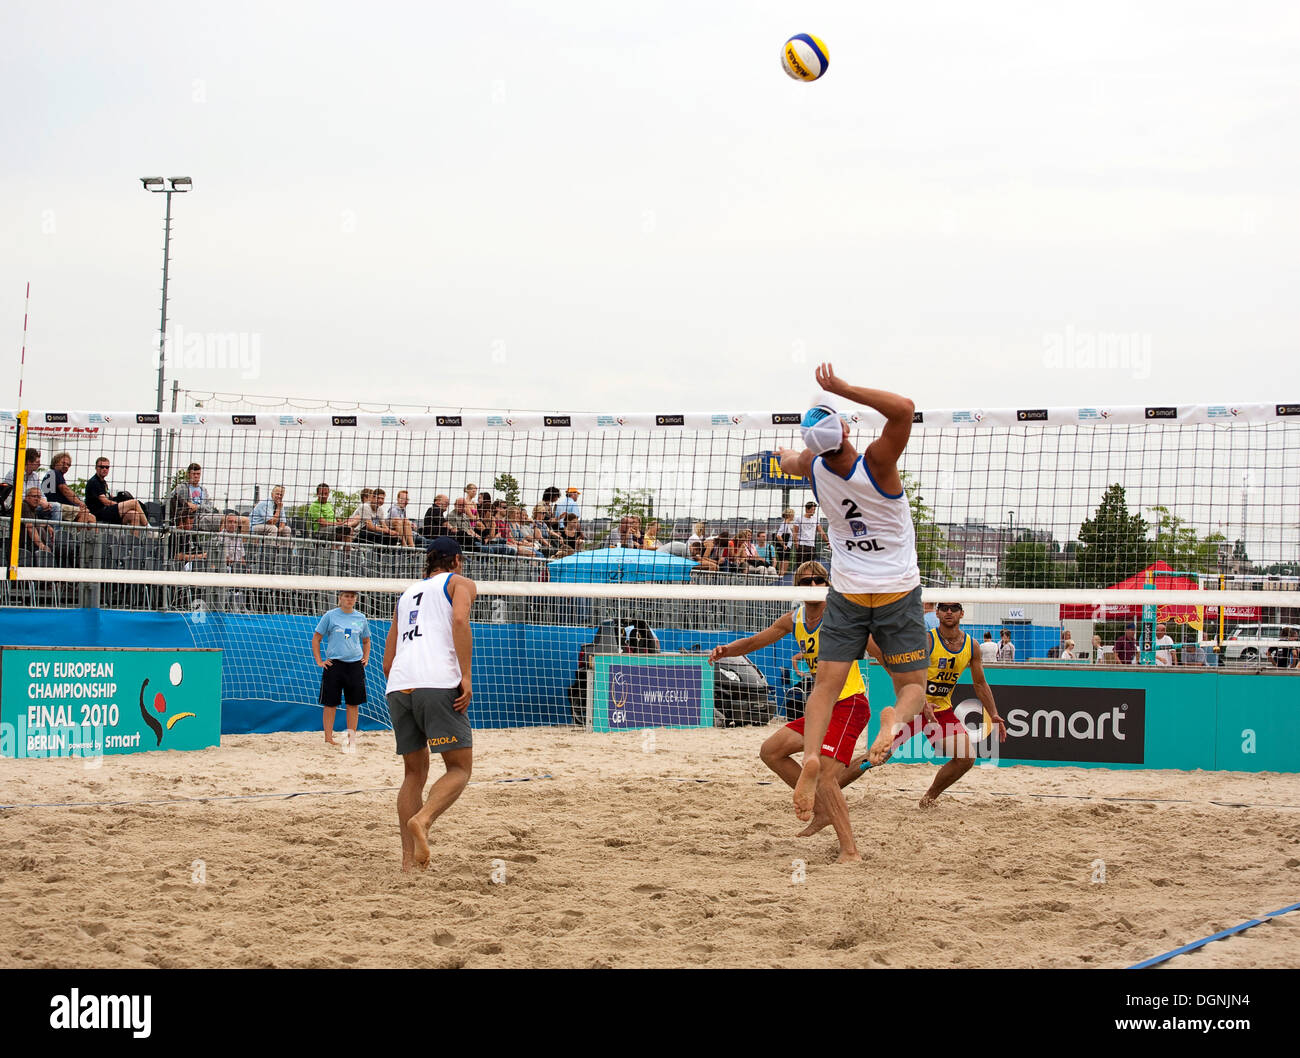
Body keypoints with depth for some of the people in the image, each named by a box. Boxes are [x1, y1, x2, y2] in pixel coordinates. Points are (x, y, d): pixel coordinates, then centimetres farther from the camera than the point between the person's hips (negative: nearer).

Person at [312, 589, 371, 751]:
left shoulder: (360, 618, 10)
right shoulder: (330, 616, 0)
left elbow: (366, 641, 25)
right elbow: (316, 639, 4)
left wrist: (365, 659, 13)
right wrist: (319, 661, -2)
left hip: (355, 664, 3)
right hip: (334, 664, -3)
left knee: (353, 703, 5)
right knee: (331, 703, -1)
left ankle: (351, 737, 13)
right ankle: (328, 737, 7)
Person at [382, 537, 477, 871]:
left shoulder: (407, 593, 30)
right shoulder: (460, 583, 14)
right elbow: (460, 620, -9)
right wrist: (466, 676, -12)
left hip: (398, 686, 6)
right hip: (438, 683, -6)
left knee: (415, 773, 15)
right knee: (459, 768, -1)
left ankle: (408, 859, 8)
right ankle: (422, 819, -27)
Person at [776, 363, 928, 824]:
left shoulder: (812, 468, -6)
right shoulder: (875, 464, -21)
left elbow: (789, 460, 20)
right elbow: (903, 408, -33)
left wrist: (787, 453, 44)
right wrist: (842, 389, -29)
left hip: (846, 592, 3)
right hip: (898, 592, -3)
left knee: (826, 684, 1)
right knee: (912, 685, 7)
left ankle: (811, 756, -25)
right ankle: (896, 717, -28)